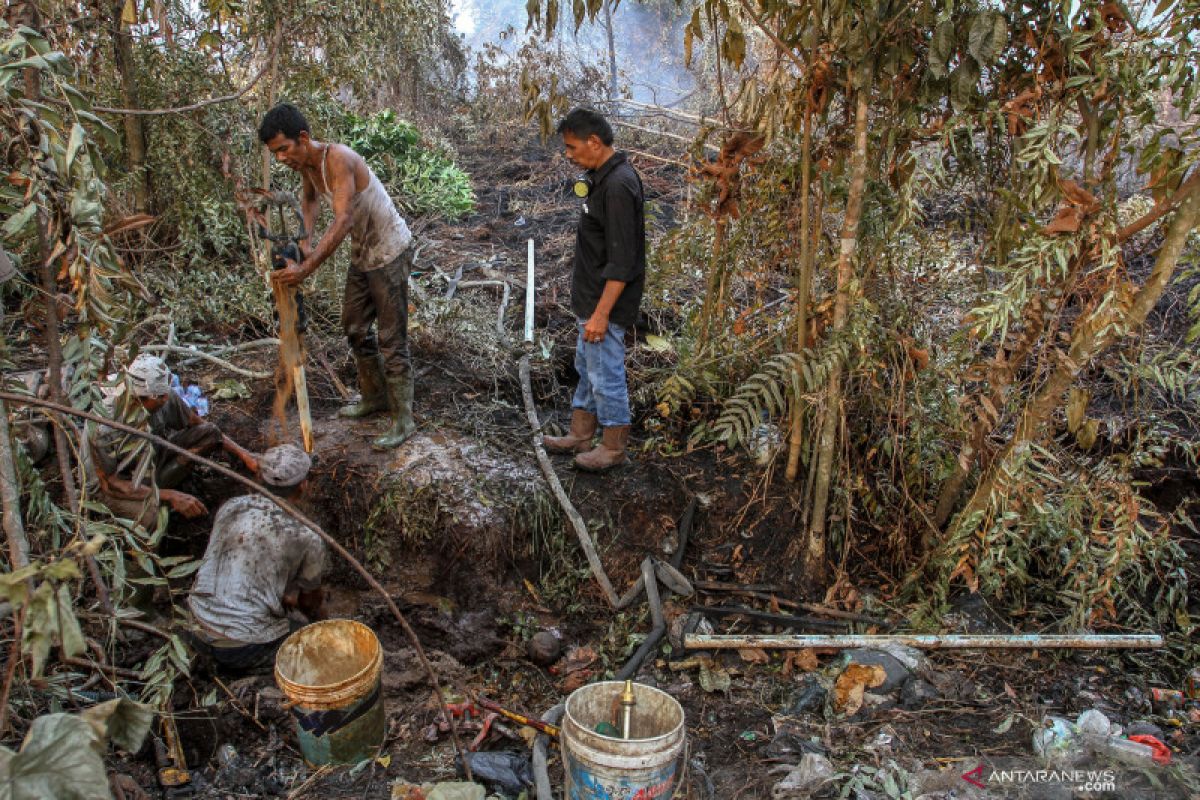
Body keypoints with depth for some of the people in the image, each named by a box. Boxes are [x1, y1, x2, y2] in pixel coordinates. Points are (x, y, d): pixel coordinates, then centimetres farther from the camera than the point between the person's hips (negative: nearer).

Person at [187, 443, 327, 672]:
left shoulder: (230, 507, 2)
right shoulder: (307, 539, -11)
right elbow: (312, 599, 8)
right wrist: (320, 618, 32)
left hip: (199, 633, 6)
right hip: (244, 648, -6)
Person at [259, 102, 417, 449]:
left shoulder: (338, 158, -28)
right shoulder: (305, 164, 0)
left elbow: (343, 221, -39)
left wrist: (306, 268, -45)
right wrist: (305, 241, 4)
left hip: (390, 252, -9)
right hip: (362, 255, 9)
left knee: (391, 340, -6)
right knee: (355, 328, 18)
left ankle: (403, 420, 2)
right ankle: (375, 396, 35)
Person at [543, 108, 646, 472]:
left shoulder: (618, 185, -24)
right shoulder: (602, 176, 8)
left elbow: (622, 261, -26)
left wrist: (601, 313, -25)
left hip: (605, 301, -10)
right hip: (591, 295, 10)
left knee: (606, 374, 2)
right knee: (587, 367, 20)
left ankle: (614, 447, 18)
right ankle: (580, 435, 34)